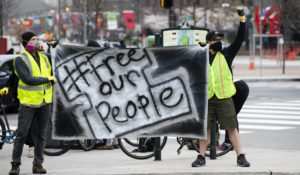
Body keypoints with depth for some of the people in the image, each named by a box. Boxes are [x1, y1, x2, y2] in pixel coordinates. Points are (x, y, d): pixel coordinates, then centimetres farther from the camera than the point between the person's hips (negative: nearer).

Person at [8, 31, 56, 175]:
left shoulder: (43, 57, 8)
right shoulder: (21, 60, -10)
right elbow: (28, 79, -21)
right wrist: (48, 79, -14)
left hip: (45, 102, 5)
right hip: (28, 102, -5)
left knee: (42, 134, 5)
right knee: (21, 134, -3)